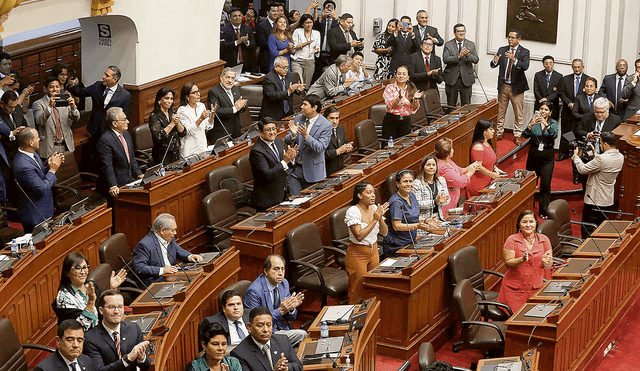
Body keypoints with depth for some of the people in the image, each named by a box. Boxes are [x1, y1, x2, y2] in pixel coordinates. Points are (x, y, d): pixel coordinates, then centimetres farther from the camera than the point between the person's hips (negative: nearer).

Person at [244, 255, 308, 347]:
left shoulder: (284, 283, 5)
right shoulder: (254, 291, -19)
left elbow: (291, 317, 13)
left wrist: (291, 308, -12)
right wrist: (280, 310, -26)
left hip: (280, 328, 7)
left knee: (302, 334, -21)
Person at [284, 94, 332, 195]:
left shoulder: (326, 125, -11)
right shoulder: (299, 118, 4)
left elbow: (320, 148, -19)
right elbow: (287, 141, 5)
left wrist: (306, 136, -32)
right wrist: (293, 135, -18)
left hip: (312, 172, -4)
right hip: (295, 168, 4)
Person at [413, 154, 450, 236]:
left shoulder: (441, 180, 11)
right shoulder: (417, 183, -6)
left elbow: (448, 199, 10)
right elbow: (417, 204, -13)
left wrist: (442, 200, -15)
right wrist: (435, 202, -23)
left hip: (439, 219, 5)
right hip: (423, 220, -5)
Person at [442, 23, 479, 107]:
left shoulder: (471, 44, 7)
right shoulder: (448, 45, 1)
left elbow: (476, 60, -2)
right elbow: (445, 59, -12)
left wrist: (468, 55, -22)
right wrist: (458, 56, -25)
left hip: (466, 79, 1)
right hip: (452, 79, -1)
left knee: (466, 105, 3)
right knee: (451, 105, 5)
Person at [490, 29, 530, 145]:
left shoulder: (524, 52, -5)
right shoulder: (502, 50, 4)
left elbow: (525, 66, -23)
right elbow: (493, 65, -3)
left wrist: (514, 59, -38)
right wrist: (495, 61, -27)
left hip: (516, 87, -3)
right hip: (503, 86, 3)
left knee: (518, 113, 4)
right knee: (500, 111, 10)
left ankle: (517, 136, 15)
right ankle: (499, 133, 22)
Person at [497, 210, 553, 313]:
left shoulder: (544, 240, 8)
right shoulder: (512, 240, 0)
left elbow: (550, 264, 9)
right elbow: (508, 262, -5)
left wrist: (545, 262, -15)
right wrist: (522, 260, -24)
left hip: (537, 288, 2)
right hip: (515, 288, -2)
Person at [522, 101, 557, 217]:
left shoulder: (553, 123, 0)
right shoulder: (534, 120, 0)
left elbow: (554, 135, -19)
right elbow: (525, 135, -13)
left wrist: (546, 124, -33)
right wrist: (531, 125, -31)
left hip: (547, 157, -1)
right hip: (534, 155, 1)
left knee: (546, 184, -2)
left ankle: (544, 211, 7)